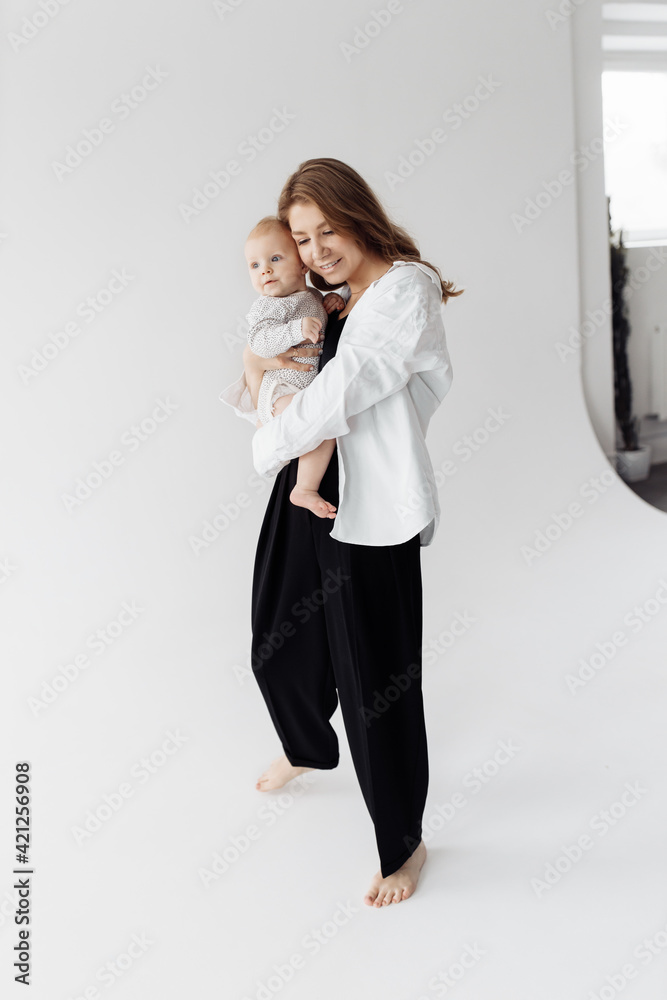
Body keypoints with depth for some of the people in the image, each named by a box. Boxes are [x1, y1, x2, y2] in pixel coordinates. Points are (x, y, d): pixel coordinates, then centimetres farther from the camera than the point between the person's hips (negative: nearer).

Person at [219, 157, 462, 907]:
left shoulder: (407, 288, -10)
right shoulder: (324, 304, 13)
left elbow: (344, 390, -20)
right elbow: (269, 394, 20)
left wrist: (269, 445, -8)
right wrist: (255, 367, -3)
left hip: (372, 511, -7)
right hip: (305, 496, 8)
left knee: (376, 682, 1)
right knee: (278, 652, 21)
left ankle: (402, 844, 24)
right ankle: (307, 749, 55)